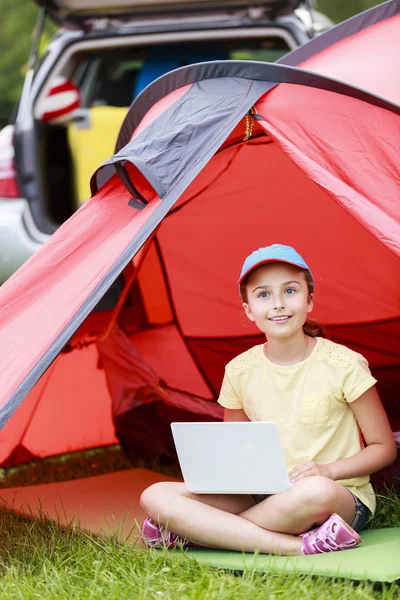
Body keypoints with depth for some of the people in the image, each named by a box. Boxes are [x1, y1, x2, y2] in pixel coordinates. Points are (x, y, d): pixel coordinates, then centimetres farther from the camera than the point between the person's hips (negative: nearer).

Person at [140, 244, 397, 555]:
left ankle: (198, 532, -21)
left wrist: (328, 470, -18)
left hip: (340, 498, -4)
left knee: (316, 491, -43)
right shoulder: (240, 372, 3)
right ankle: (298, 547, -29)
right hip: (264, 497, 4)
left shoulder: (343, 365, -7)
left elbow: (384, 448, 0)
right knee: (156, 496, -18)